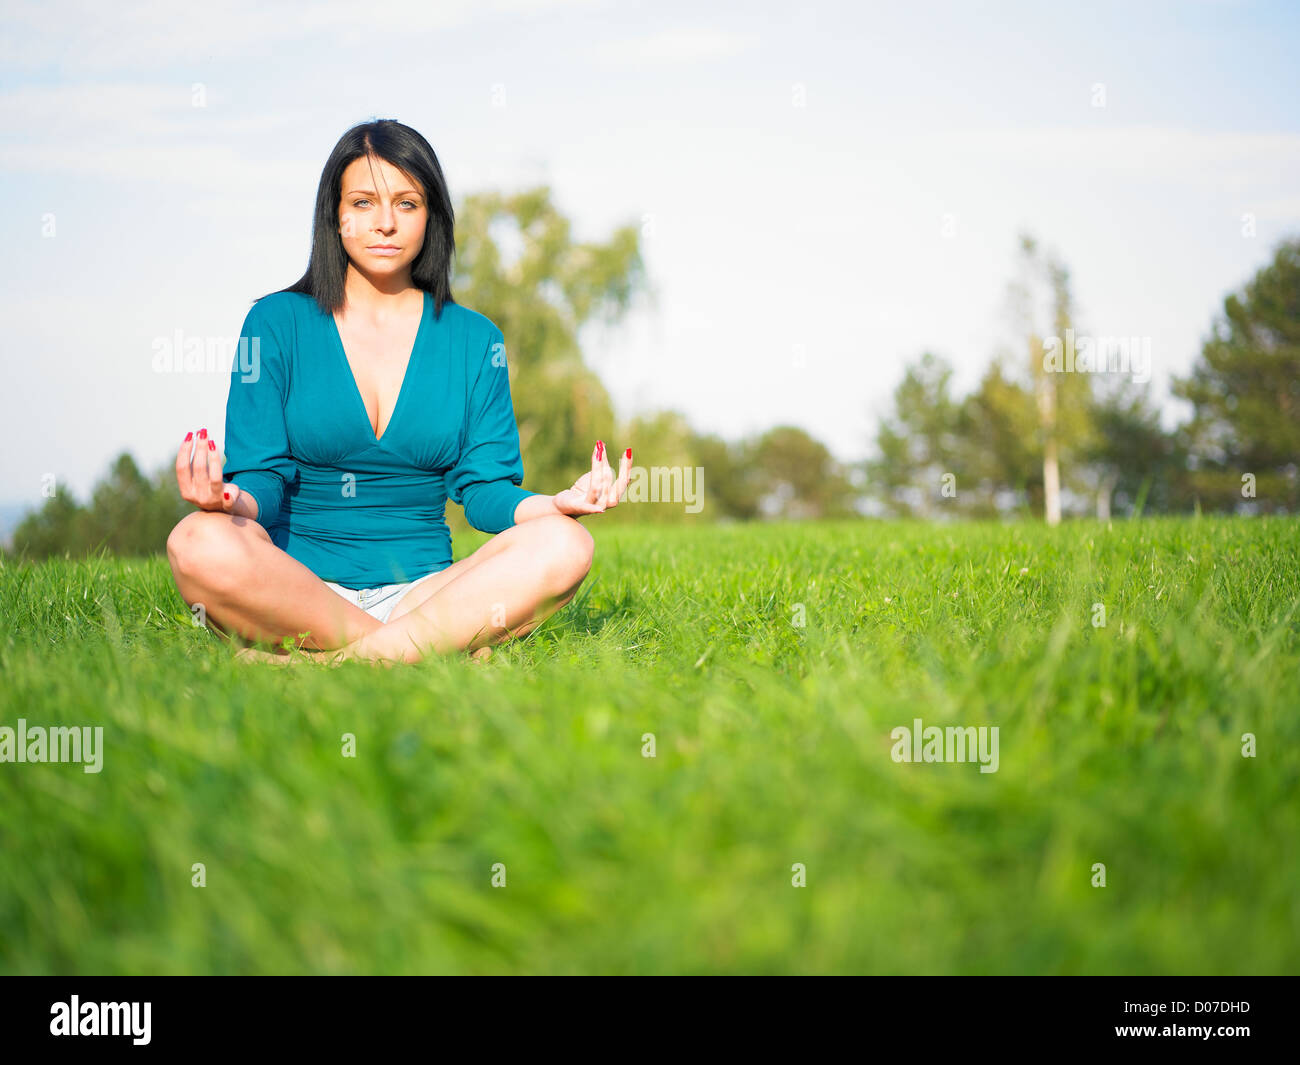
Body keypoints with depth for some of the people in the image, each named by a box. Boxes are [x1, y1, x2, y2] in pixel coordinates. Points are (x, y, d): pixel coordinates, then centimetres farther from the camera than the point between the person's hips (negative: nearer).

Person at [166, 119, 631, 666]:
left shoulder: (473, 339, 11)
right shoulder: (277, 323, 5)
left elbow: (484, 487, 5)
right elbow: (263, 478, -2)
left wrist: (554, 504, -17)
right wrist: (233, 500, -27)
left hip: (426, 589, 2)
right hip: (299, 592, -1)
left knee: (563, 545, -25)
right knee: (201, 544, -34)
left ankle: (337, 661, -30)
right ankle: (447, 646, -28)